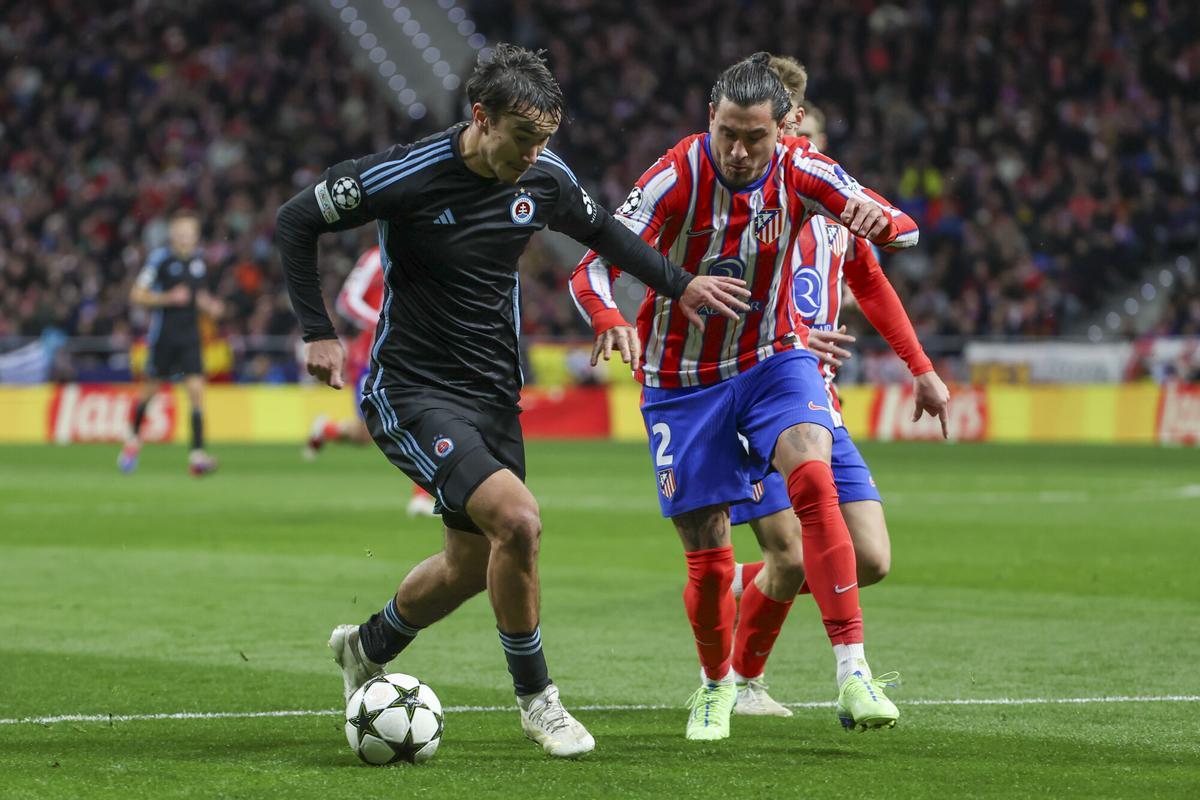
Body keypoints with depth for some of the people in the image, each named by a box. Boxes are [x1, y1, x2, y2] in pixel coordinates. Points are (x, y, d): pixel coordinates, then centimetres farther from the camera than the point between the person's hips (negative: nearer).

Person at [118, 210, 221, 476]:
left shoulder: (199, 259, 7)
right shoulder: (159, 258, -10)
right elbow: (136, 295, -9)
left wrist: (208, 305, 4)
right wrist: (167, 298, -21)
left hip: (190, 336, 3)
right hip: (163, 334, -3)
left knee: (196, 389, -11)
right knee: (151, 388, 10)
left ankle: (197, 453, -17)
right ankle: (134, 438, 38)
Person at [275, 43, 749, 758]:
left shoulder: (546, 178, -3)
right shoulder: (406, 176, -19)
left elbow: (601, 230, 20)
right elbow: (296, 222, -7)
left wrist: (678, 284, 12)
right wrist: (320, 333, -11)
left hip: (494, 396, 7)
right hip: (412, 394, -7)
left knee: (473, 565, 13)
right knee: (518, 519, -24)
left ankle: (366, 647, 43)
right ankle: (536, 698, -6)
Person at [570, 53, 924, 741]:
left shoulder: (799, 174, -12)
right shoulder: (678, 178, -20)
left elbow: (903, 228, -13)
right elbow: (593, 269, -24)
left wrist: (879, 219, -38)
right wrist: (610, 320, -47)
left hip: (773, 356, 1)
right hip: (683, 378, -1)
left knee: (814, 477, -28)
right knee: (708, 556, 0)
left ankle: (853, 670, -30)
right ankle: (717, 686, 31)